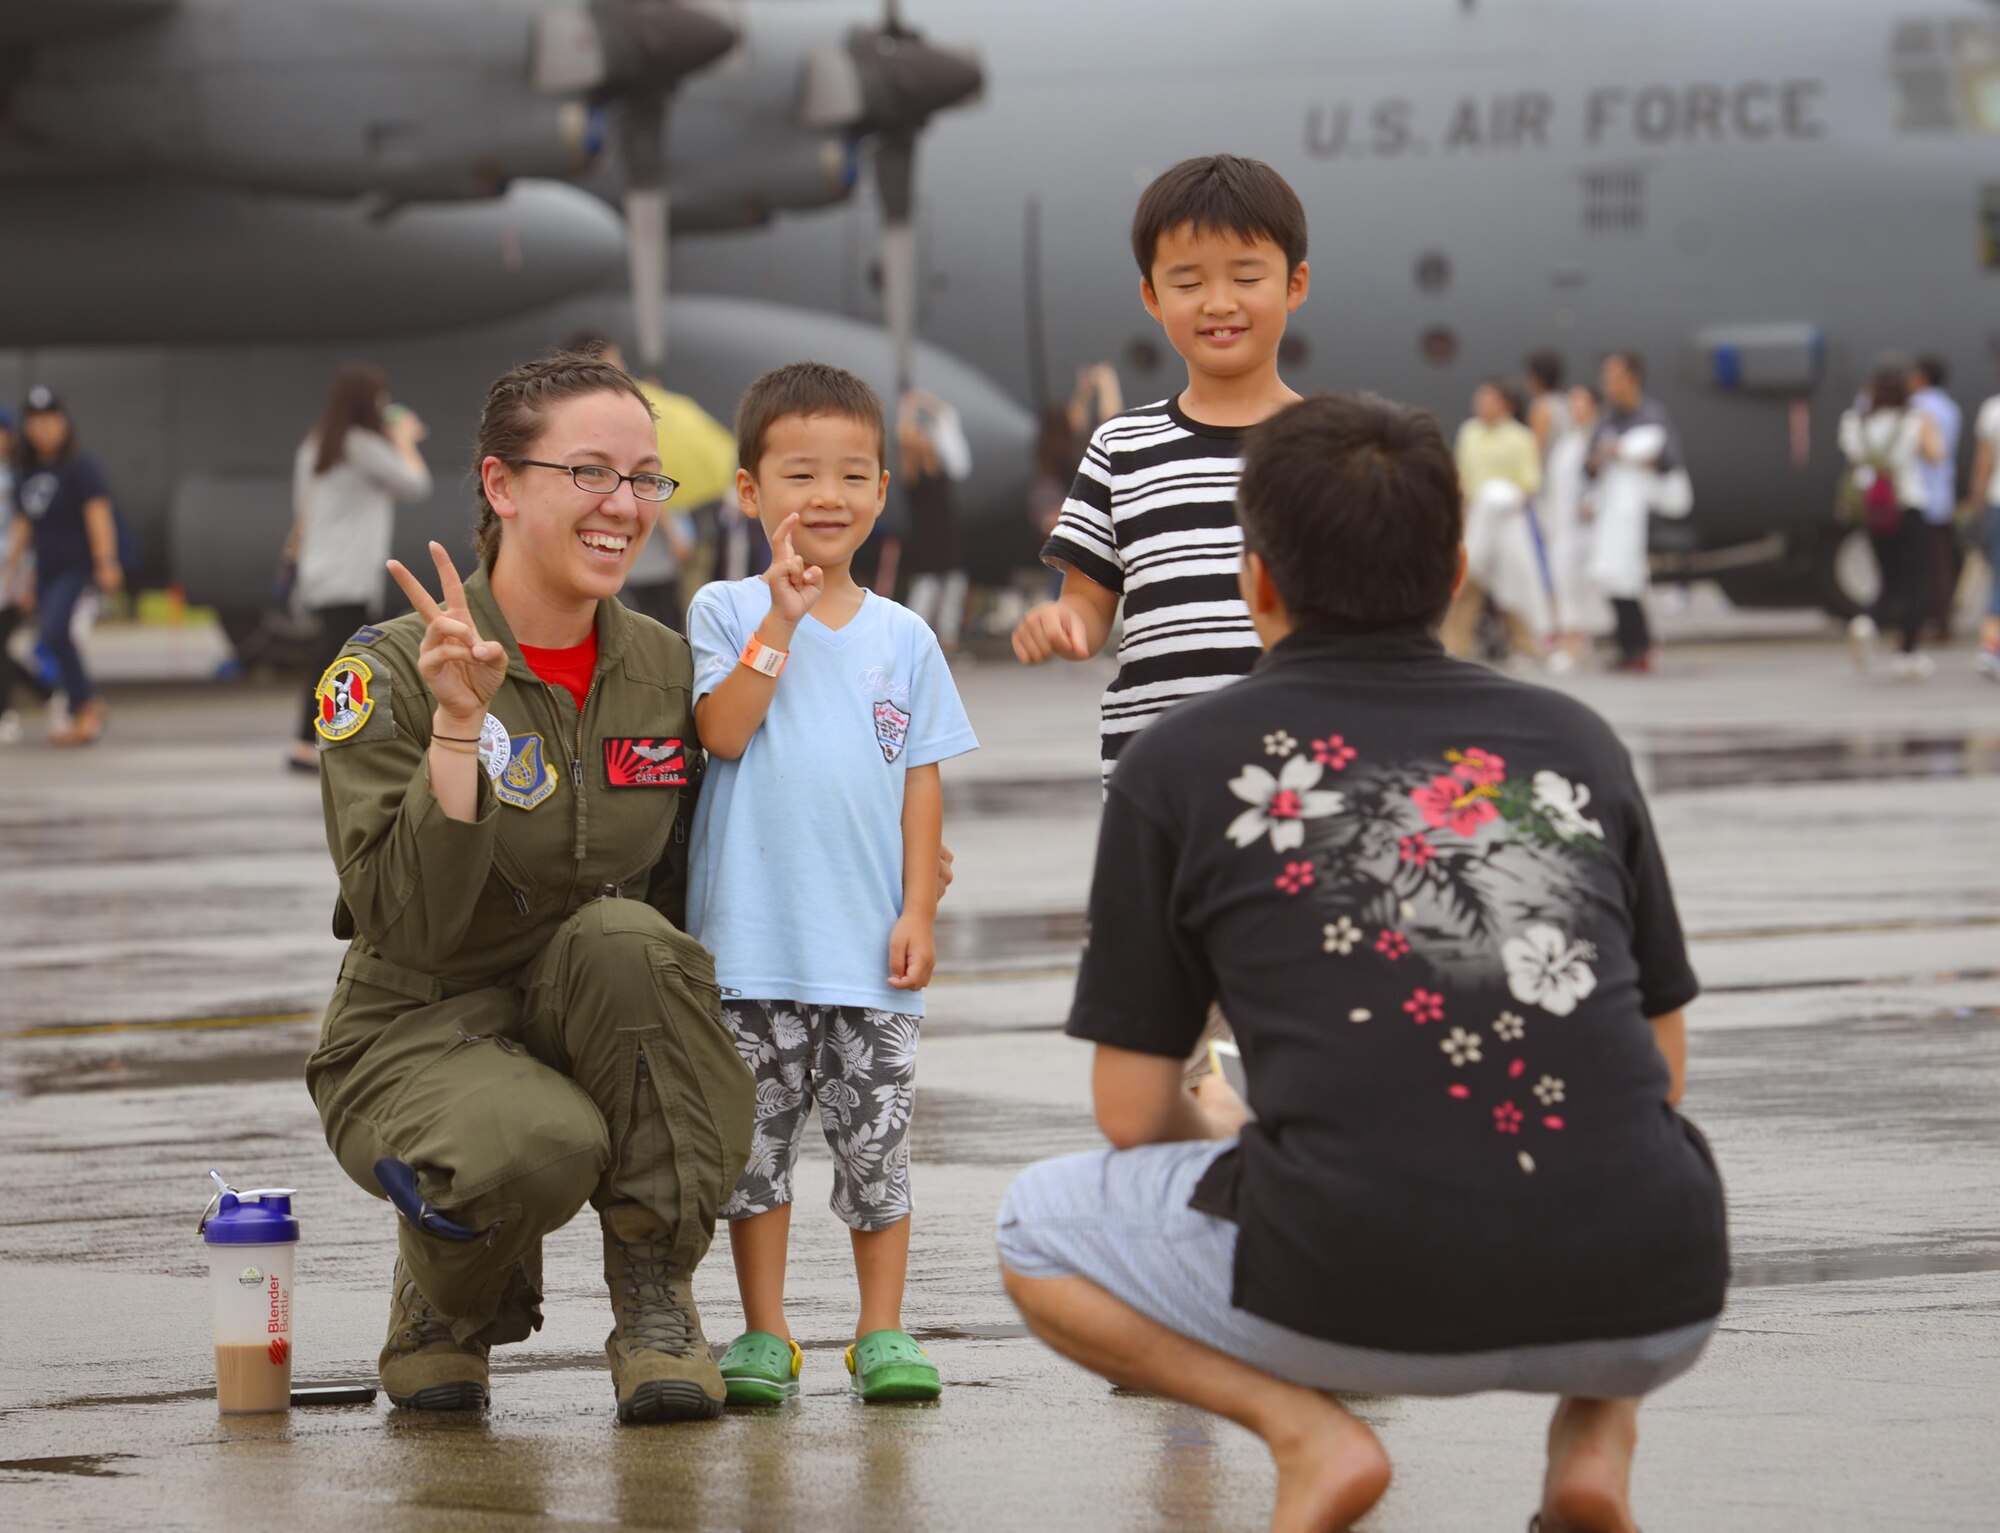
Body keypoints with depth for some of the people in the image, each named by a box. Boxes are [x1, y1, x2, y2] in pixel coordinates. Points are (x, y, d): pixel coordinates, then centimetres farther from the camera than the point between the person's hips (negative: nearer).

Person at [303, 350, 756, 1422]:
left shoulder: (667, 671, 3)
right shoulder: (386, 673, -12)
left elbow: (689, 894, 10)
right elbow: (412, 921, -22)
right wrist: (459, 723, -29)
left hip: (602, 1035, 4)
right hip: (421, 1038, -4)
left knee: (623, 936, -31)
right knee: (538, 1144, -38)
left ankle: (654, 1295, -16)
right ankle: (447, 1290, 1)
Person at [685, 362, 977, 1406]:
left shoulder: (903, 638, 8)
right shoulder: (727, 613, 2)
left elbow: (922, 782, 8)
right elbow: (722, 732, -13)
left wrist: (918, 911, 0)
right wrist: (782, 624, -18)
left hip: (871, 947, 2)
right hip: (754, 937, -2)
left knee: (877, 1141, 3)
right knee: (755, 1141, 3)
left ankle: (882, 1336, 12)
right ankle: (764, 1336, 12)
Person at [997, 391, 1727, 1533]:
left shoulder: (1177, 766, 9)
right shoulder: (1576, 740, 16)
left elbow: (1135, 1114, 11)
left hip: (1365, 1302, -3)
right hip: (1649, 1312, 3)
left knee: (1040, 1233, 24)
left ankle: (1304, 1427, 0)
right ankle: (1600, 1431, 12)